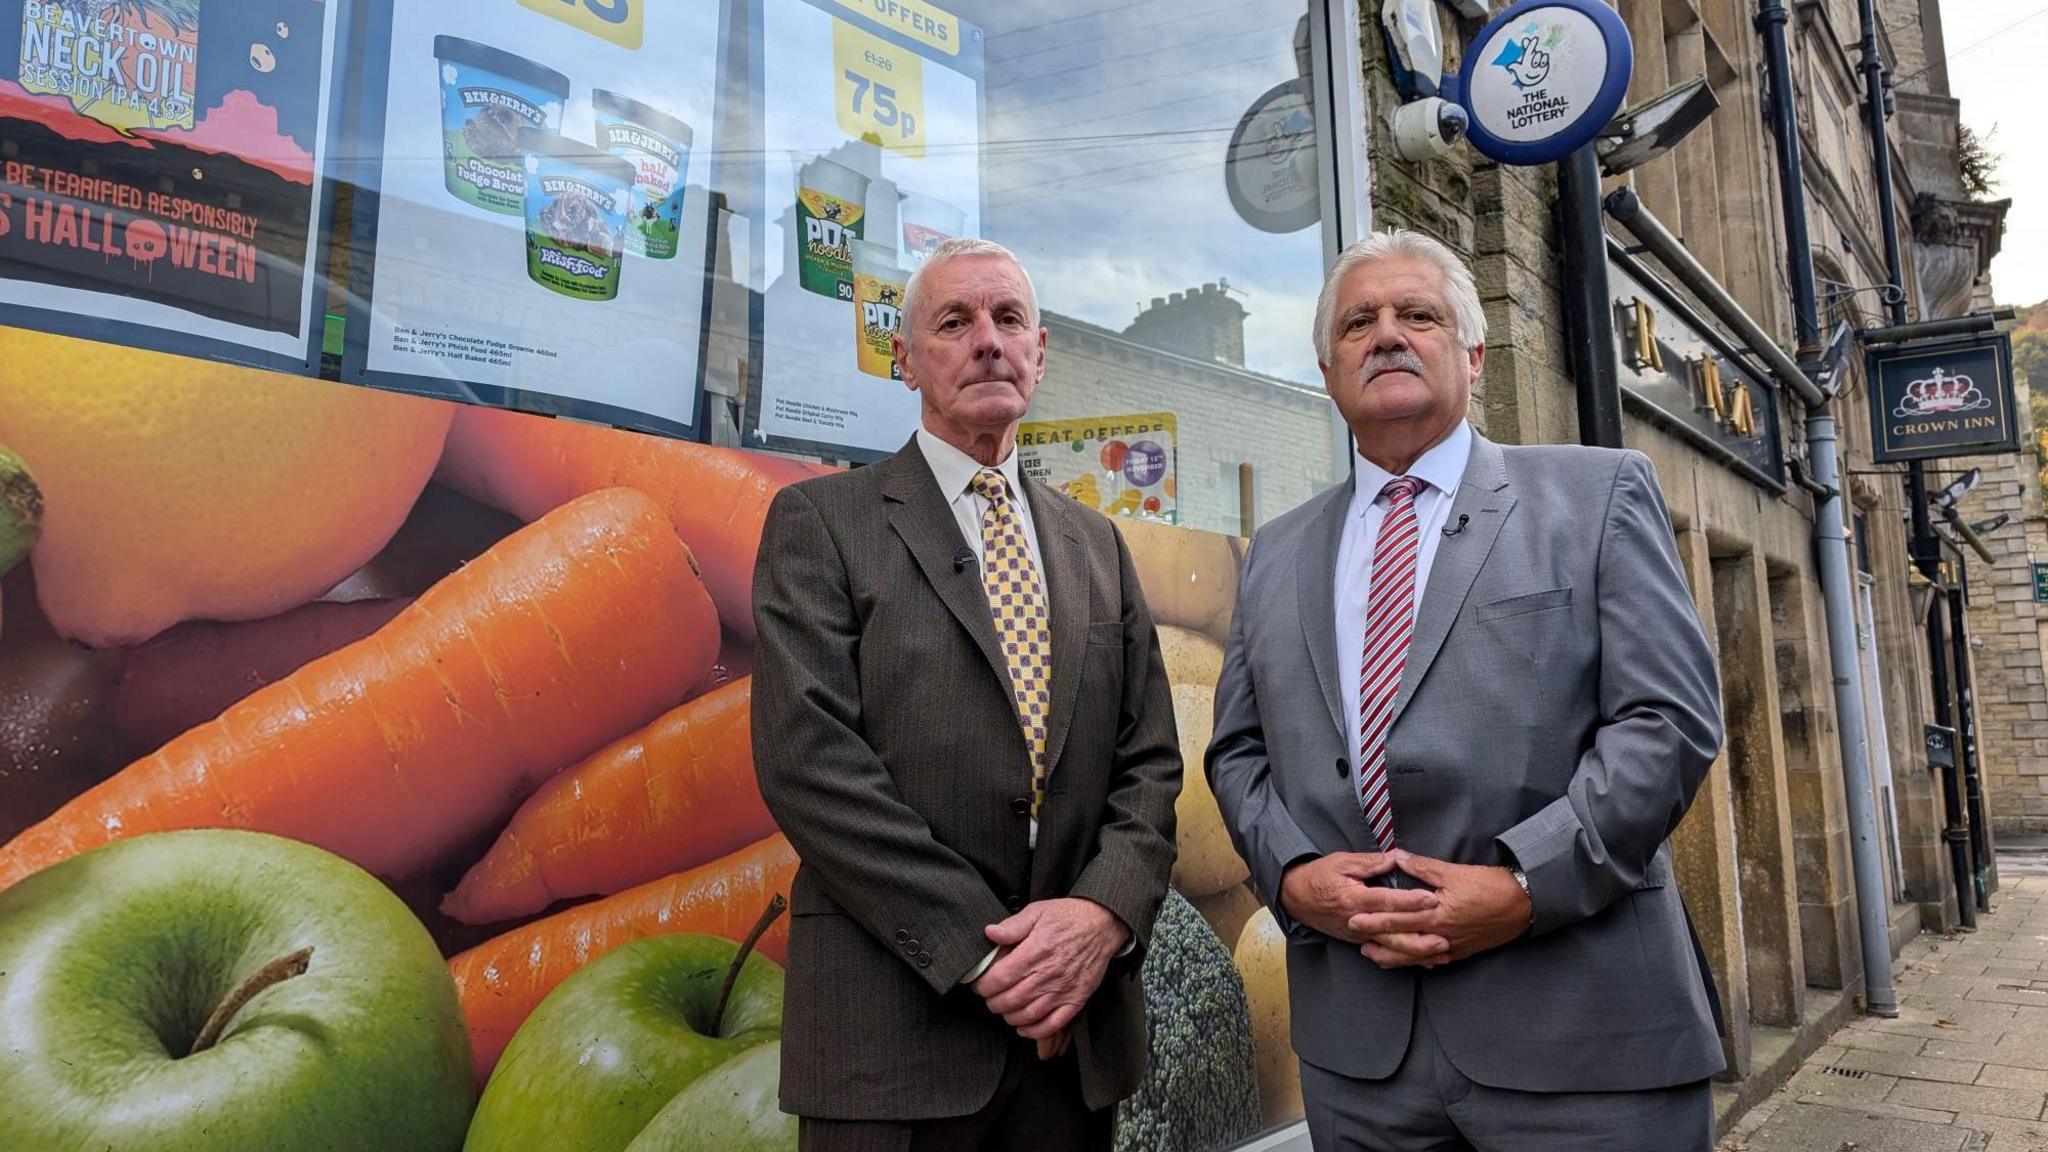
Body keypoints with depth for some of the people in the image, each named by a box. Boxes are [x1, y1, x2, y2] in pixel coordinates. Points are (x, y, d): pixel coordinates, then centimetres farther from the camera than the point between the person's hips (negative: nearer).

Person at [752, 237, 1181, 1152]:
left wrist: (1105, 912, -11)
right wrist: (981, 947, -16)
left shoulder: (1094, 544, 12)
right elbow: (808, 758, -12)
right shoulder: (821, 520, -2)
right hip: (895, 1024, -4)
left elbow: (1148, 760, 7)